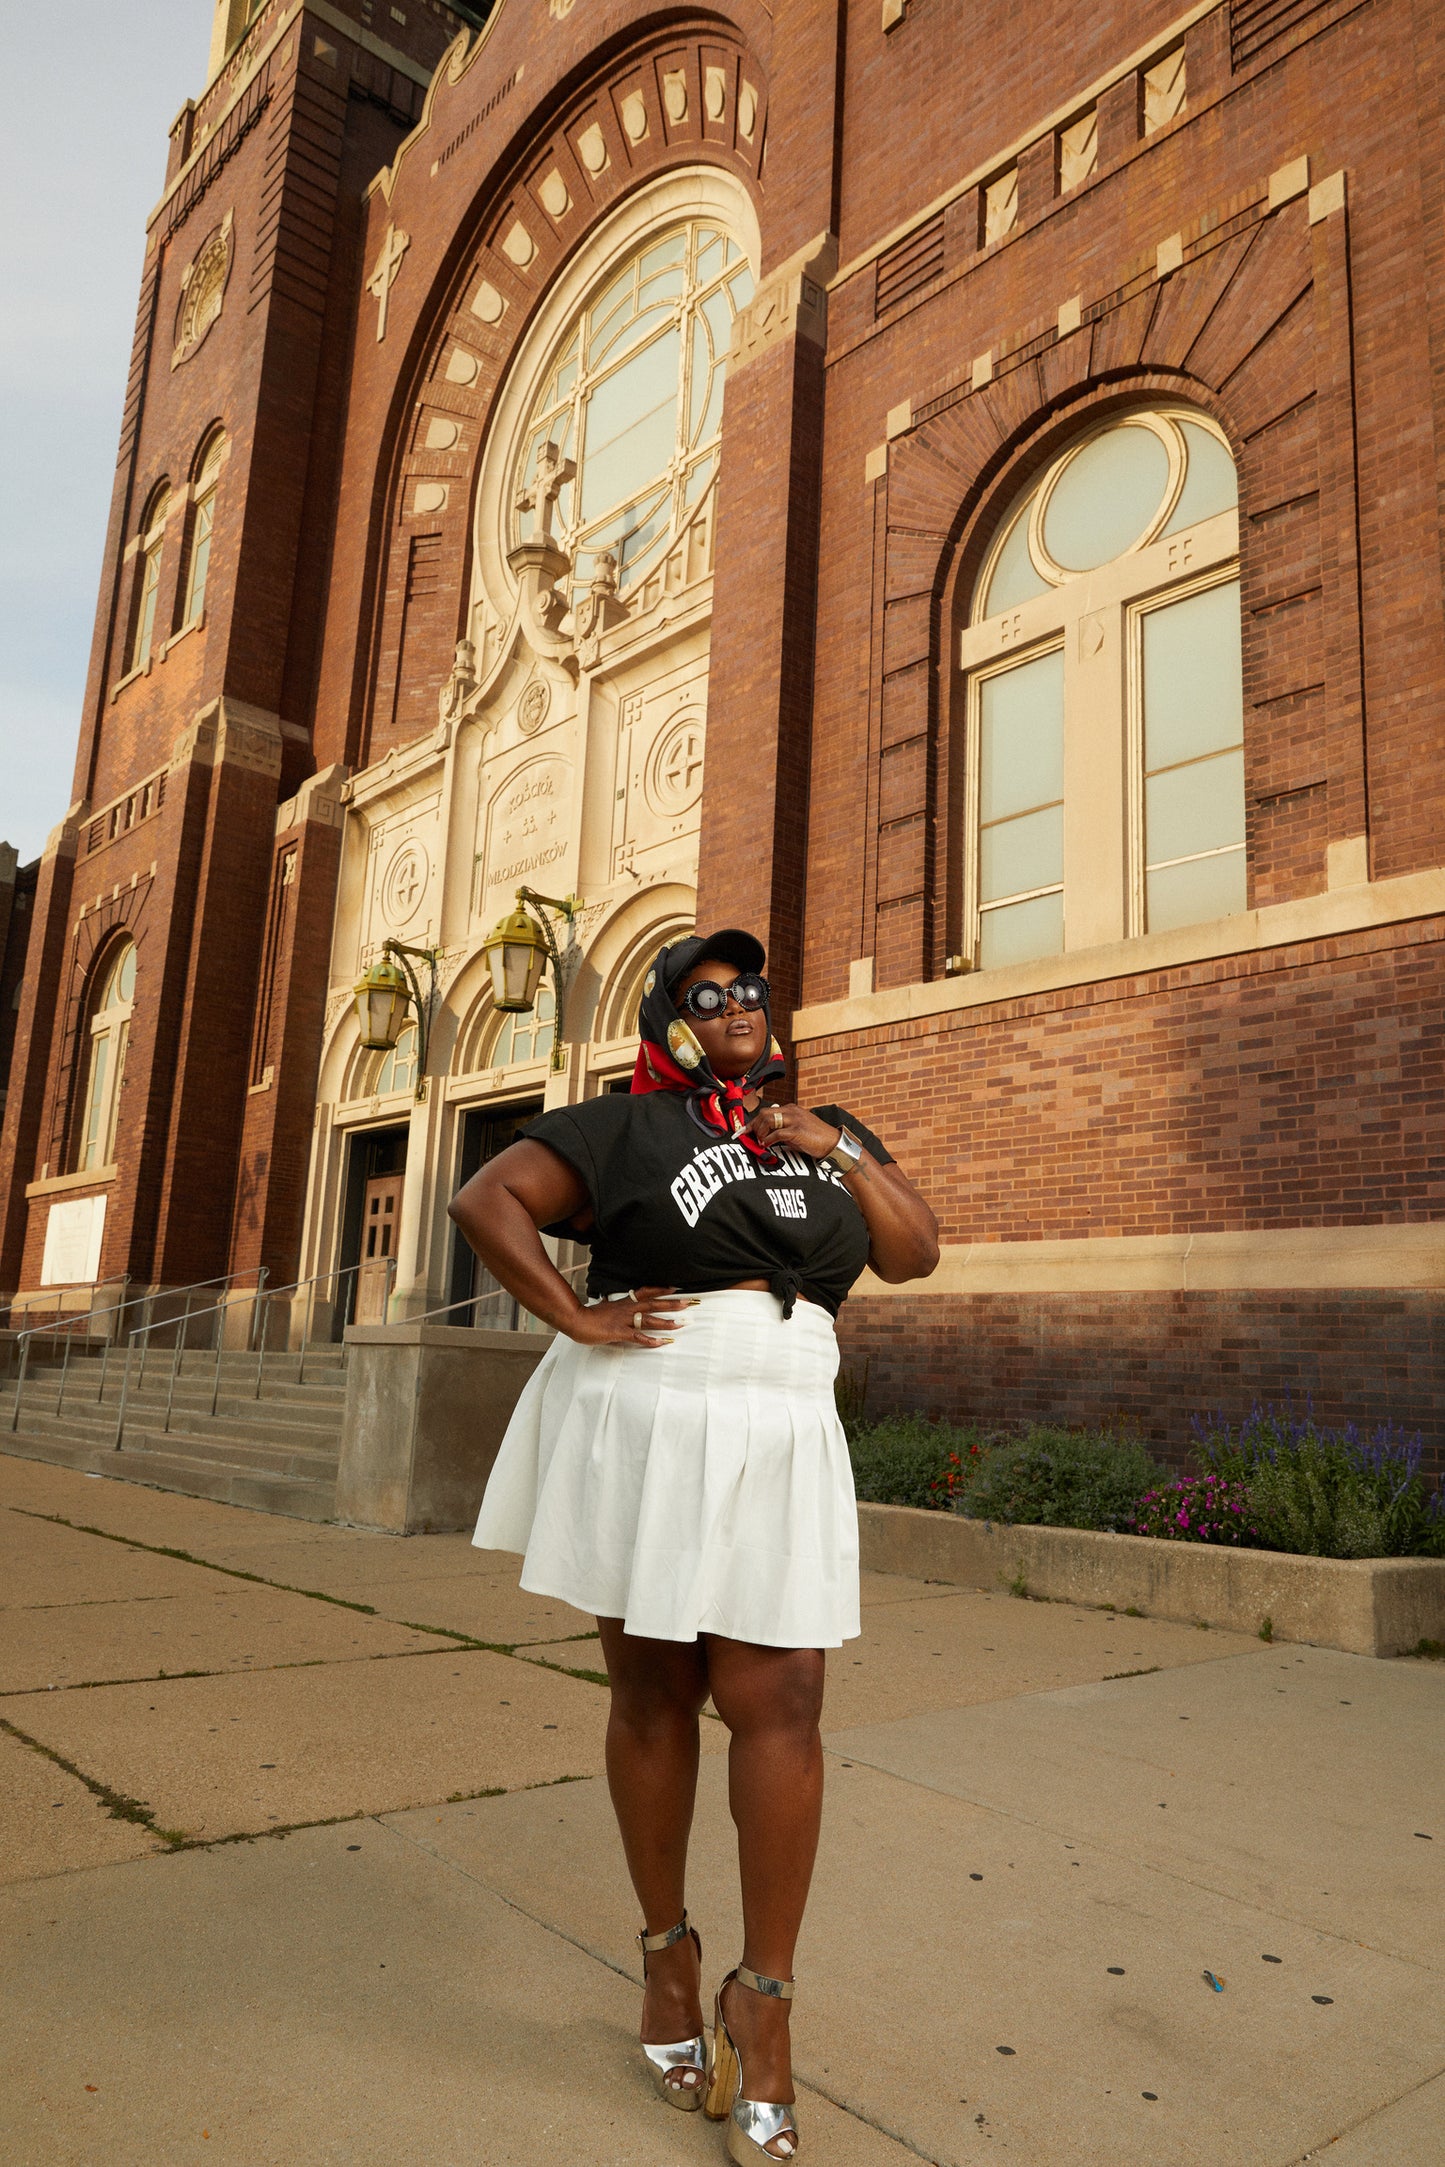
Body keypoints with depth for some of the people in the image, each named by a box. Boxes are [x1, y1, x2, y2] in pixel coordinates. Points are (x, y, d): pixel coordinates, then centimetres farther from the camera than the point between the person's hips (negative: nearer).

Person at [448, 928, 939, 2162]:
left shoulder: (828, 1132, 15)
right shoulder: (627, 1126, 2)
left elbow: (915, 1254, 8)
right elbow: (488, 1201, -4)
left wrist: (842, 1153, -4)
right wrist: (580, 1321, -10)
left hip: (780, 1442, 2)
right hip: (640, 1426, -2)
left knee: (777, 1702, -3)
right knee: (653, 1696, 9)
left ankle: (761, 2003, 11)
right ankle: (667, 1952, 28)